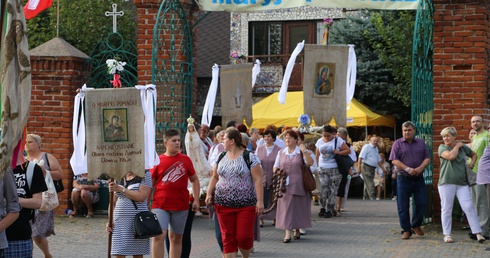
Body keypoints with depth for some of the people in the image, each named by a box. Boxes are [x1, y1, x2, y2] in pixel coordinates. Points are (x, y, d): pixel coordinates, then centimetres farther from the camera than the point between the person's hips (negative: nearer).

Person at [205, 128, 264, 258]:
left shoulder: (250, 157, -6)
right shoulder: (221, 157, 10)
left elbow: (257, 179, -9)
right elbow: (215, 177, 17)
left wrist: (260, 201, -15)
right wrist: (209, 193, 3)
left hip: (246, 204, -4)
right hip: (224, 204, 4)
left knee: (244, 236, -5)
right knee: (228, 238, 2)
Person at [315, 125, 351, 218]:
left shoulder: (338, 141, -1)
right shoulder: (319, 141, 10)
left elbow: (348, 151, -1)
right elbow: (317, 155, 16)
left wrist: (338, 152, -17)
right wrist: (317, 166, 8)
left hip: (334, 169, -3)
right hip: (322, 169, 3)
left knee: (333, 189, -3)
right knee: (323, 188, -2)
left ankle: (330, 209, 0)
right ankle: (322, 208, 4)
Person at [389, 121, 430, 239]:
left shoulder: (421, 143, 12)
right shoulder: (398, 143, 3)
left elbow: (427, 158, 6)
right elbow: (394, 160, -6)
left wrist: (420, 168, -13)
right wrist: (407, 169, -18)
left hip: (418, 178, 2)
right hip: (403, 179, -2)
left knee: (422, 203, 1)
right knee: (403, 206, -1)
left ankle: (416, 225, 23)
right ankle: (406, 230, 8)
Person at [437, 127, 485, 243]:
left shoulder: (463, 147, 11)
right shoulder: (442, 147, 1)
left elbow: (474, 154, 31)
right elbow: (451, 156, -19)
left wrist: (472, 163, 12)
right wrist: (457, 146, -4)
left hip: (462, 183, 2)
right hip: (446, 182, -2)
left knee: (469, 207, -6)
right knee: (446, 209, 1)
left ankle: (478, 233, -3)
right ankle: (447, 234, 9)